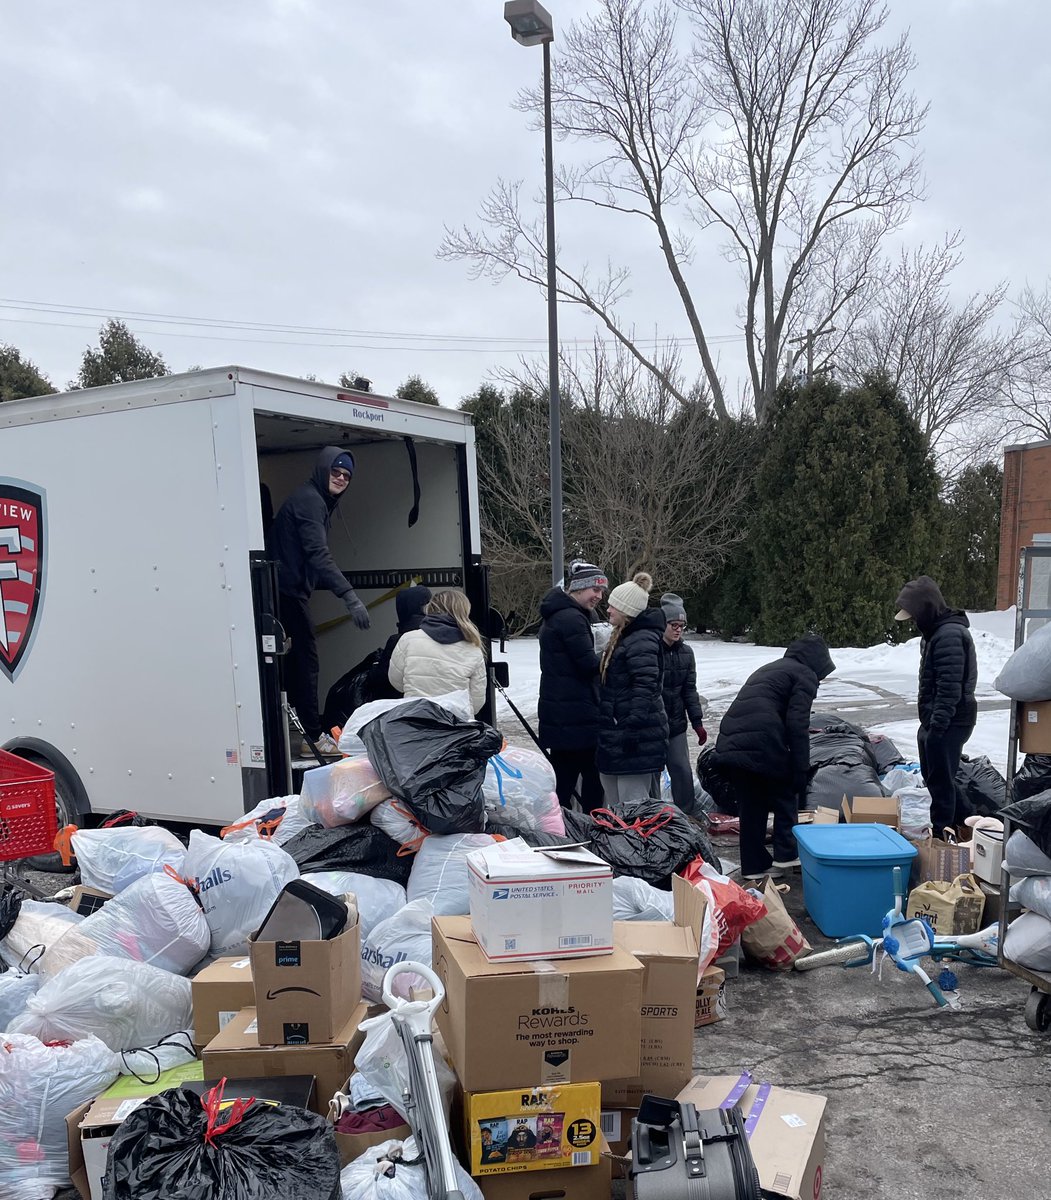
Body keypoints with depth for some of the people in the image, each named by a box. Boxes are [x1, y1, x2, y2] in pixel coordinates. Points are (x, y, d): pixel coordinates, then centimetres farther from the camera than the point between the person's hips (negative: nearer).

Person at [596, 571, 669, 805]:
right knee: (614, 802, 17)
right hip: (615, 734, 11)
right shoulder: (621, 637, 16)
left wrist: (633, 728, -26)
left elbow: (645, 687, -24)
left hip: (636, 735, -11)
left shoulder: (642, 640, -16)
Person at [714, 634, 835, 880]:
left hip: (728, 742, 7)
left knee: (751, 806, 16)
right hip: (762, 743, -7)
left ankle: (754, 864, 20)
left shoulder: (768, 669, 31)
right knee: (785, 795, 16)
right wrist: (801, 770, -4)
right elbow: (797, 725, -5)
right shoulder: (805, 675, 7)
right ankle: (786, 853, 17)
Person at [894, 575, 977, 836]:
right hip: (936, 718, 11)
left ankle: (941, 834, 9)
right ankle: (961, 823, 33)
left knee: (940, 778, -1)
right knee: (934, 775, 20)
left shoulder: (949, 635, -21)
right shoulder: (936, 631, 13)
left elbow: (950, 688, -24)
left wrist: (937, 725, -24)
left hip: (948, 721, -11)